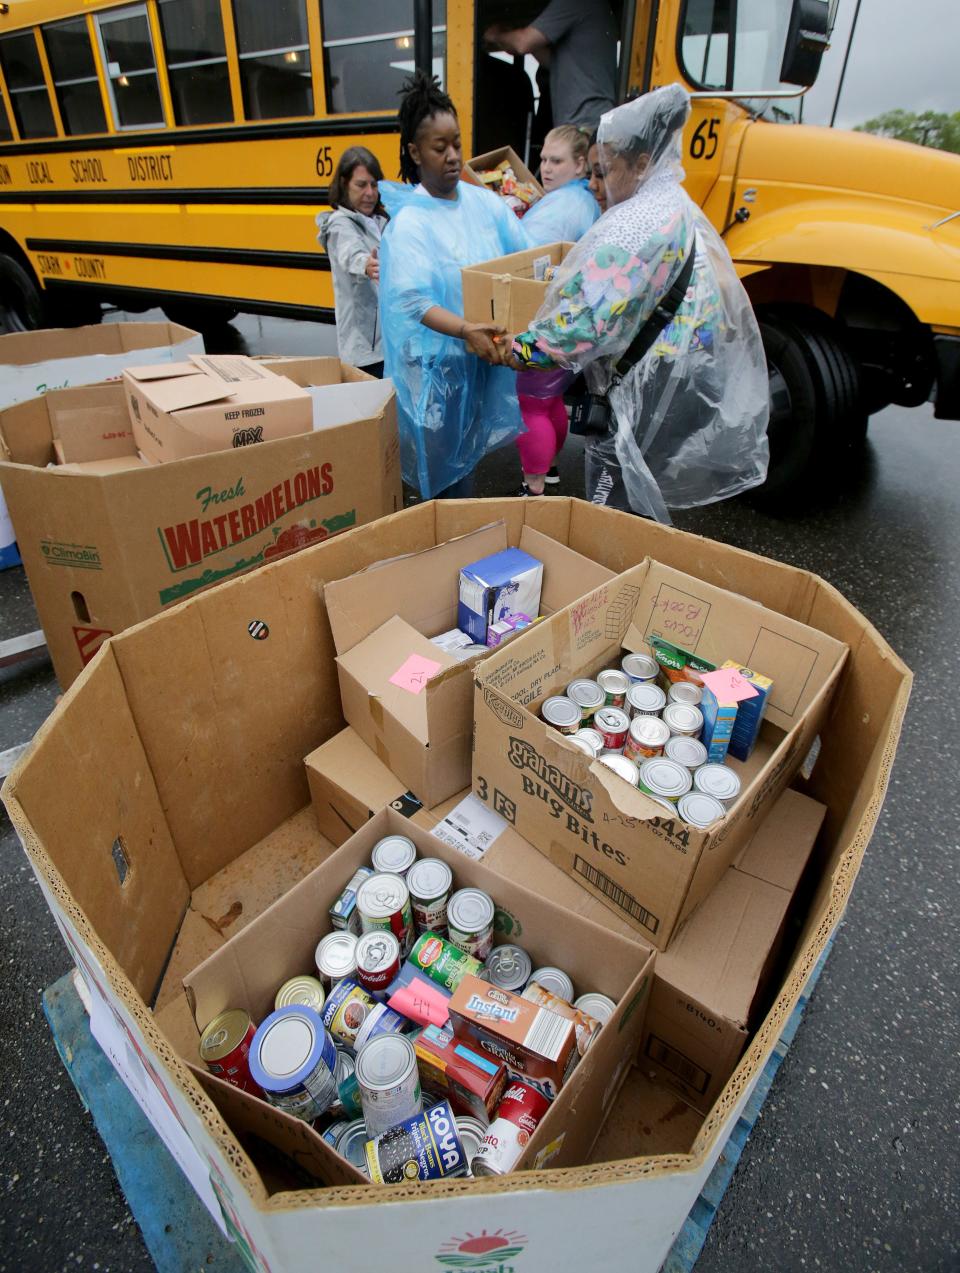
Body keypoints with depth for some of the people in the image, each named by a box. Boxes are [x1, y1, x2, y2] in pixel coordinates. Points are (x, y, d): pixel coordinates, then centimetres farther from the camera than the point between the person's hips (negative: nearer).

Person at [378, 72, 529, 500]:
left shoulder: (484, 202, 6)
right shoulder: (408, 221, -10)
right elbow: (412, 299, -21)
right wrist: (464, 330, -35)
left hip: (487, 357, 5)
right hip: (436, 365, -5)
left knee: (469, 454, 17)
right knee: (438, 460, 3)